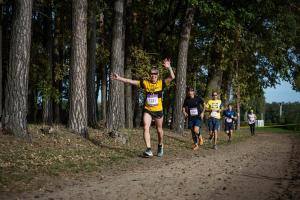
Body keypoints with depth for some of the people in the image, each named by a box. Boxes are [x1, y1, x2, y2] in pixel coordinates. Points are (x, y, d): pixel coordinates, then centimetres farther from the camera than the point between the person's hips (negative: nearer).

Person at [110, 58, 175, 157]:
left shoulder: (161, 83, -5)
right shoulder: (145, 83, -1)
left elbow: (172, 77, -19)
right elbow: (131, 81, 0)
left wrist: (169, 67, -33)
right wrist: (119, 78, -5)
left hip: (158, 110, -1)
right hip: (147, 110, 1)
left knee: (159, 130, 13)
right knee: (146, 128, -16)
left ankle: (160, 146, 38)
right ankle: (148, 150, -19)